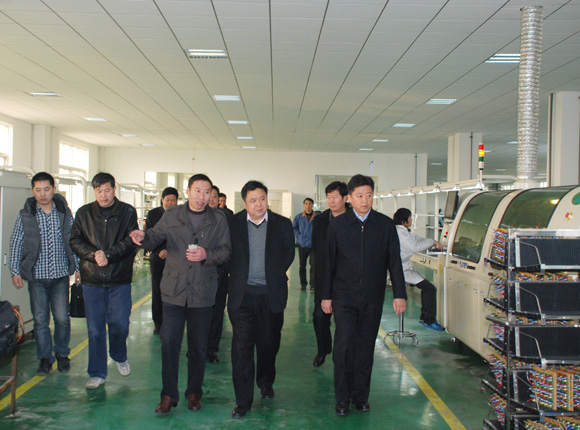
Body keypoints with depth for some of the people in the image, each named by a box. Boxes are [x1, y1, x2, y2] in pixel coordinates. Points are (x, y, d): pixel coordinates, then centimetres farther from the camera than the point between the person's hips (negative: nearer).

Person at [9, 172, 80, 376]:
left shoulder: (65, 213, 3)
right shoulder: (25, 215, 1)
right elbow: (16, 244, 5)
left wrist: (78, 268, 5)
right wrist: (15, 271, 1)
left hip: (60, 275, 0)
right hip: (37, 276, 0)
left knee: (62, 318, 2)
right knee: (40, 319, 4)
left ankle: (62, 355, 22)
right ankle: (45, 358, 18)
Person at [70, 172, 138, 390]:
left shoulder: (128, 212, 1)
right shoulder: (84, 213, 7)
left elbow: (130, 241, -6)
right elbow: (75, 241, 2)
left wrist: (108, 255, -18)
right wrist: (93, 255, -15)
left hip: (120, 278, -1)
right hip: (92, 279, 1)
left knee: (120, 324, 4)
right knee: (95, 328, 5)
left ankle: (119, 356, 34)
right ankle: (97, 373, 16)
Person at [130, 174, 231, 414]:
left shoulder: (218, 219, 4)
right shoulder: (171, 216, 6)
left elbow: (225, 250, 2)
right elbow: (155, 237, 1)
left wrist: (207, 255, -18)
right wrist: (143, 237, -22)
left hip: (202, 292, 0)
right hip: (173, 290, 0)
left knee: (198, 346, 9)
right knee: (169, 343, 2)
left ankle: (194, 392, 25)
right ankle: (168, 395, 15)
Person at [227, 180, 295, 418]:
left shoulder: (282, 224, 1)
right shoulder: (233, 223, 0)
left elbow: (289, 254, 10)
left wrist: (275, 275, 5)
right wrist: (237, 277, 3)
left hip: (271, 294, 1)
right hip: (242, 295, -1)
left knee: (269, 343, 13)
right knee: (241, 345, -2)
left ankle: (266, 384, 39)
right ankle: (243, 400, 8)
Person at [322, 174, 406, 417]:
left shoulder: (385, 224, 2)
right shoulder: (337, 225, 0)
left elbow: (394, 261, 4)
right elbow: (329, 262, 3)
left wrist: (400, 294, -1)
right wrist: (326, 295, 2)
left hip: (373, 299, 1)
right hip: (344, 297, -1)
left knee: (366, 347, 9)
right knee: (343, 347, -2)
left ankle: (360, 396, 23)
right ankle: (342, 398, 13)